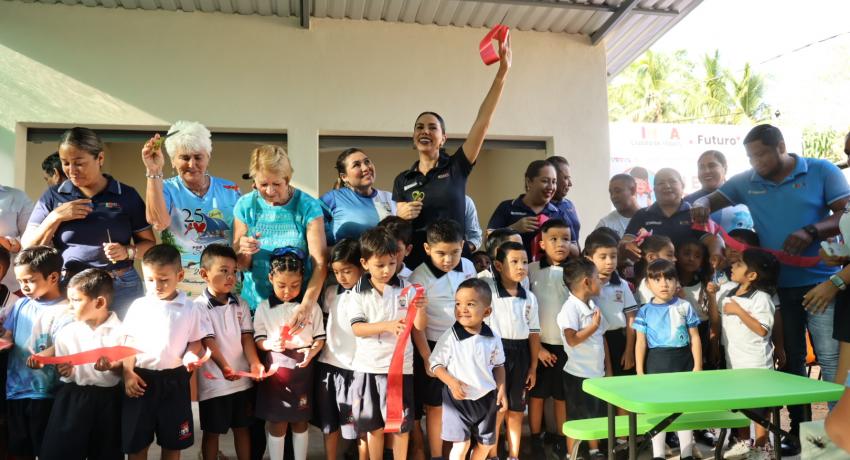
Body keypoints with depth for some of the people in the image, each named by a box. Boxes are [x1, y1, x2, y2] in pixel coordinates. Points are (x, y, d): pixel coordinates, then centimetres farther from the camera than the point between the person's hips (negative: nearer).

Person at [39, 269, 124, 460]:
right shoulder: (66, 332, 0)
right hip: (72, 399, 2)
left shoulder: (120, 331, -7)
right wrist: (62, 371, -15)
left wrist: (112, 368, -22)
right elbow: (60, 370, 7)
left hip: (108, 399, -2)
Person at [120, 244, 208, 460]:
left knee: (173, 441, 11)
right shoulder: (138, 306, 2)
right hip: (141, 378, 1)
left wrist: (191, 355, -16)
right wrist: (128, 373, -5)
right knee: (135, 441, 9)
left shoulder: (189, 308, 0)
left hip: (174, 379, -1)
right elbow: (129, 342, 5)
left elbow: (195, 341, 4)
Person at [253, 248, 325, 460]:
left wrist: (312, 352, -16)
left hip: (303, 370, 1)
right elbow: (258, 339, 2)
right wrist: (270, 344, -20)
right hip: (276, 369, -1)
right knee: (277, 423, 7)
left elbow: (320, 337, 3)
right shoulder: (264, 308, 0)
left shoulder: (312, 307, 0)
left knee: (300, 422, 14)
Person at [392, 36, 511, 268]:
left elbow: (482, 121, -6)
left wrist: (502, 72, -12)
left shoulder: (456, 167, 2)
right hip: (414, 264, 2)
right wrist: (399, 216, -10)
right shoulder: (402, 180, 9)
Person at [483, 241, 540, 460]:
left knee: (516, 411, 14)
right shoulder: (487, 287, -7)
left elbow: (534, 333, 8)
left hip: (520, 353, 4)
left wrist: (533, 367, 8)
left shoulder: (530, 297, 5)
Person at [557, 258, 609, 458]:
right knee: (577, 419, 4)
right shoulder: (571, 308, -18)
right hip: (578, 374, -8)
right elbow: (572, 339, -28)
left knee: (596, 415, 18)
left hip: (597, 372, 8)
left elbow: (602, 338, 14)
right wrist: (593, 326, -21)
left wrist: (608, 368, 13)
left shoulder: (594, 306, 8)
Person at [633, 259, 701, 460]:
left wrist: (698, 365, -1)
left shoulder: (684, 307, 1)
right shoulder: (645, 311, -1)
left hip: (683, 360, 1)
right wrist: (639, 371, -3)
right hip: (657, 362, 0)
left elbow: (694, 338, 4)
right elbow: (641, 342, -1)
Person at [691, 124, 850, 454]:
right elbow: (710, 200, 9)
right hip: (776, 285, 3)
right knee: (790, 360, 12)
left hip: (820, 282, -3)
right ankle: (799, 429, 23)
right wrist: (700, 205, -16)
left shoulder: (821, 171, -1)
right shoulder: (746, 182, 6)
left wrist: (811, 231, -22)